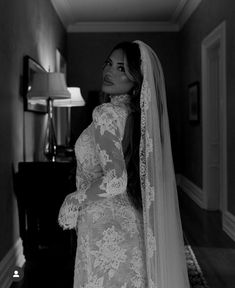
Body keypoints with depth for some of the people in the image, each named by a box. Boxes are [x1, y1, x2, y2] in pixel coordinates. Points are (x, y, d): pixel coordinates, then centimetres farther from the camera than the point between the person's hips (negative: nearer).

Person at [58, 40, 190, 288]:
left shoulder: (107, 113, -18)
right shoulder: (135, 113, 7)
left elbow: (114, 181, -26)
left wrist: (73, 202, -11)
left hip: (105, 225, -8)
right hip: (129, 220, 8)